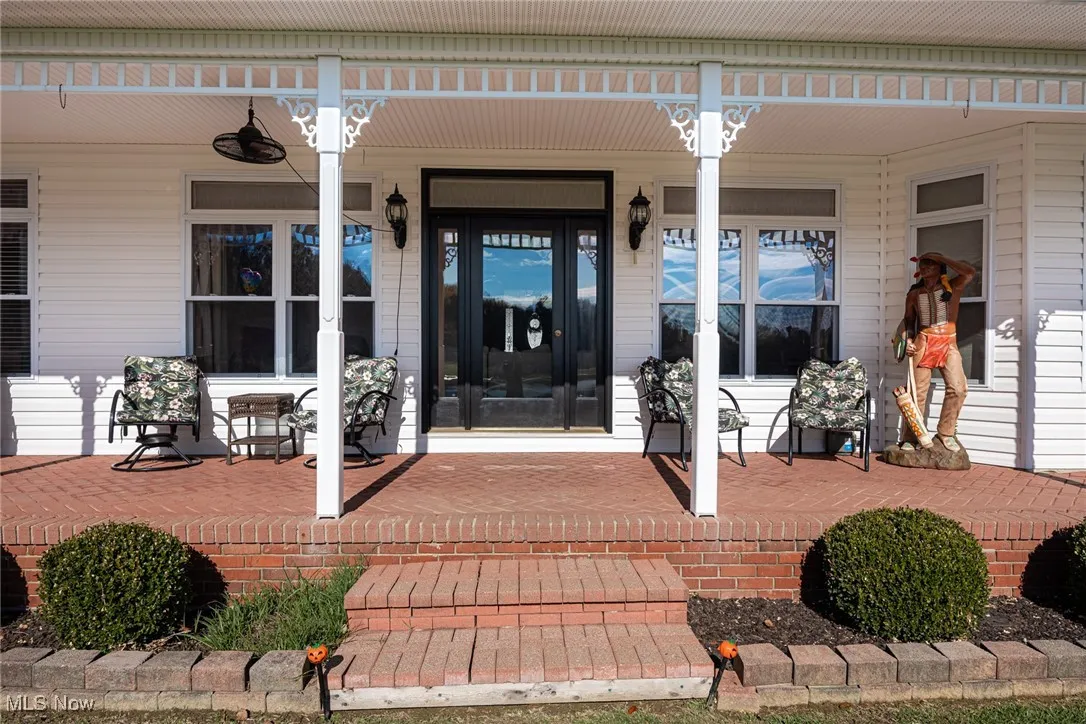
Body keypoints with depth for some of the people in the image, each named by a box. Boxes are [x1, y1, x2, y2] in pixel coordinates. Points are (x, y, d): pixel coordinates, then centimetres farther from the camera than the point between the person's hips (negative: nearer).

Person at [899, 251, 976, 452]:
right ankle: (910, 438, 5)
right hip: (923, 343, 1)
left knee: (957, 388, -14)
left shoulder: (953, 287, 3)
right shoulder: (914, 294, 9)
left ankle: (946, 433, 1)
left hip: (948, 343, 0)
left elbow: (970, 272, -16)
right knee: (918, 392, -1)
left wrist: (940, 257, -10)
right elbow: (909, 321, 16)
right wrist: (908, 340, -1)